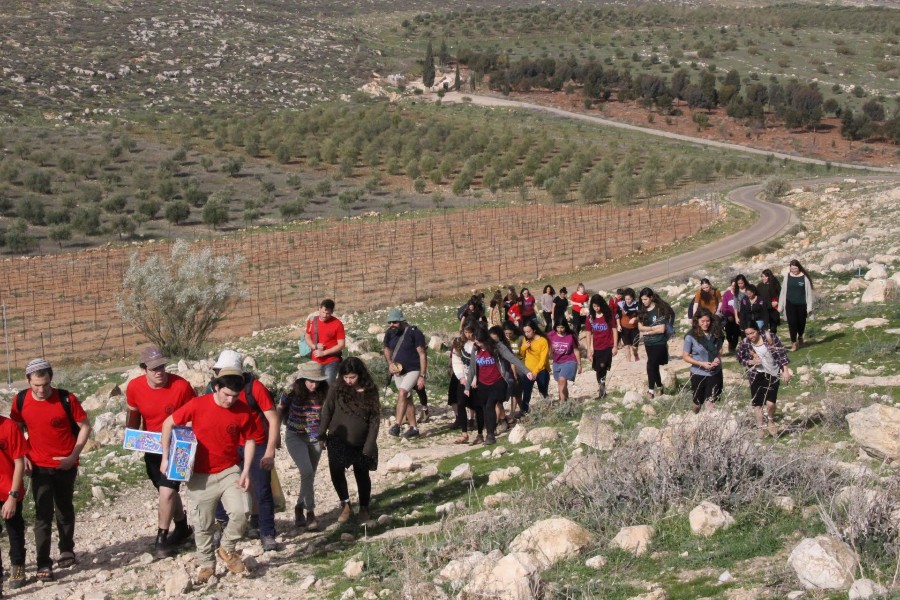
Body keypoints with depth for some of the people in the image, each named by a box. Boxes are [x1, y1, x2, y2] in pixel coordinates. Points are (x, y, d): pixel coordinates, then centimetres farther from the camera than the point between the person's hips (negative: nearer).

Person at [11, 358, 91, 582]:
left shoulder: (66, 399, -14)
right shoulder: (21, 401, -7)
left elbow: (84, 426, -5)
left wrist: (74, 455, -10)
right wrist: (22, 456, -2)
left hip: (66, 465, 0)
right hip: (39, 467, 0)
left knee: (65, 510, 17)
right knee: (43, 515, -6)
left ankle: (66, 550, 36)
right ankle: (43, 564, -3)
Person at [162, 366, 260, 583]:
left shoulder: (243, 411, -10)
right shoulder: (198, 405, -14)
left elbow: (250, 440, 3)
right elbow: (168, 423, -3)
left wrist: (246, 471, -6)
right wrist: (165, 457, -4)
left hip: (229, 472, 1)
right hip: (201, 475, -1)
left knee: (240, 512, -18)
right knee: (203, 524, 8)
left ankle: (227, 549, 10)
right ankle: (206, 564, 30)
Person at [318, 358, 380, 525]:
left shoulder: (370, 392, -10)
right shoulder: (337, 389, -10)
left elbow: (375, 419, -8)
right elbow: (327, 411, -2)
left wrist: (369, 446, -12)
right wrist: (322, 435, -4)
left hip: (361, 443, 0)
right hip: (338, 440, 0)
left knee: (362, 475, 11)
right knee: (336, 470, -17)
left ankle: (364, 509, 29)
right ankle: (346, 505, -1)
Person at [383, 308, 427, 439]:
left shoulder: (413, 332, -16)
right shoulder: (390, 333, 1)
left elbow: (422, 354, -15)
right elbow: (387, 349, 19)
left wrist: (422, 376, -20)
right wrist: (390, 363, -2)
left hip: (413, 370, -6)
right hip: (398, 371, 6)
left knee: (402, 393, -24)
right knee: (406, 399, 10)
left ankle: (397, 425, -25)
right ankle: (413, 428, 19)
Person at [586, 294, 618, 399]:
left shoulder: (608, 315, -6)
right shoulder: (590, 317, 1)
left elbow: (614, 330, -2)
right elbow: (589, 334, 5)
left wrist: (615, 346, -5)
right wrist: (589, 349, 2)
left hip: (608, 347, -3)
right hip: (596, 348, 3)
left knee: (603, 366, -20)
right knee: (598, 370, 8)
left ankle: (601, 386, -5)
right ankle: (601, 390, 20)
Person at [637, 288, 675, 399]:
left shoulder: (660, 310, -13)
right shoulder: (642, 311, 4)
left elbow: (661, 329, -17)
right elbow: (640, 327, -1)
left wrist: (646, 331, -9)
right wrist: (653, 328, -15)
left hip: (659, 343, -6)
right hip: (648, 343, 6)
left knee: (651, 365, -13)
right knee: (654, 366, 14)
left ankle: (651, 390, -8)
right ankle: (660, 387, 28)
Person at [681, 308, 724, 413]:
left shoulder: (716, 333, -6)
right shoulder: (691, 336, -16)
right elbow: (685, 357, -11)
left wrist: (718, 358, -12)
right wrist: (702, 364, -21)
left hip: (715, 373, 1)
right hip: (698, 374, -1)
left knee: (710, 404, -4)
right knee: (698, 403, 18)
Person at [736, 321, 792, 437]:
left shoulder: (770, 337, -13)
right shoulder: (745, 344, -10)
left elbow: (781, 353, -7)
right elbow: (740, 358, 6)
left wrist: (786, 371, -10)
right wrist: (751, 362, -14)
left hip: (772, 374, -1)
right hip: (756, 375, 2)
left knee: (770, 403, -12)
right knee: (757, 404, 3)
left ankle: (770, 421, 19)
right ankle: (760, 428, 21)